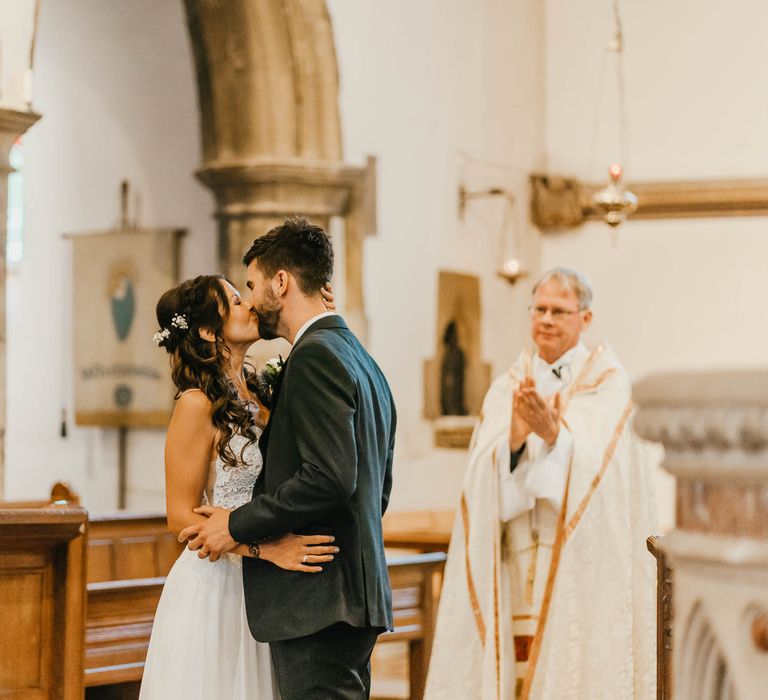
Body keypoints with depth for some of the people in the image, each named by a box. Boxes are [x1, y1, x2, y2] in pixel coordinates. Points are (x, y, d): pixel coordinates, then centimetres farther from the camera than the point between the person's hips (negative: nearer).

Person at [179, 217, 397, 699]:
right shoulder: (363, 361, 18)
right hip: (360, 595, 10)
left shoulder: (315, 356, -12)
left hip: (317, 600, -10)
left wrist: (238, 525, -12)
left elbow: (330, 478, -22)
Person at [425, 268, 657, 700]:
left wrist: (554, 434, -30)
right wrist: (515, 438, -20)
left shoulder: (609, 384, 3)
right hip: (515, 563, 3)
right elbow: (484, 478, -1)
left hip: (582, 562, -3)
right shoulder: (507, 389, 12)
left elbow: (596, 466, -13)